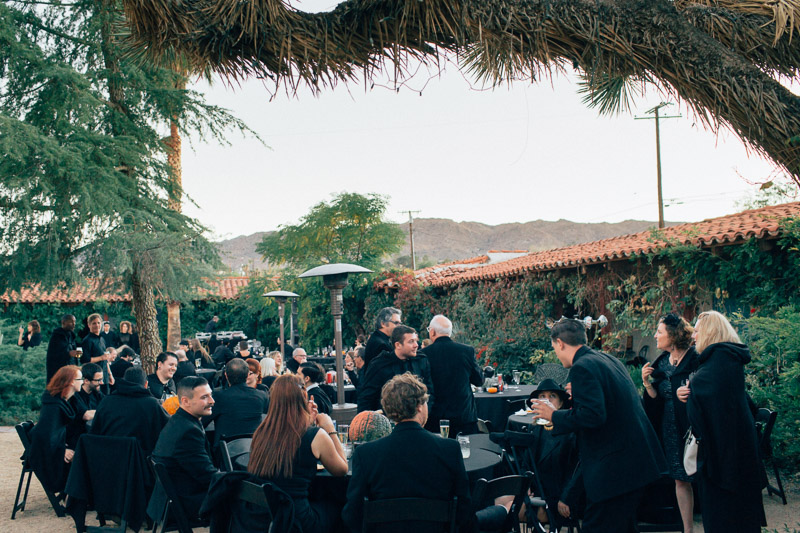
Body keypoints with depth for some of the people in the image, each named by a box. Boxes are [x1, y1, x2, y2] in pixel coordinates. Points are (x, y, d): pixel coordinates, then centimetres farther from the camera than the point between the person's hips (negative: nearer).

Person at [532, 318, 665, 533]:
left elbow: (592, 415, -25)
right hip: (636, 461, 10)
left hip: (613, 465, -10)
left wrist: (554, 416, -12)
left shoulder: (582, 367, -16)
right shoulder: (610, 360, 14)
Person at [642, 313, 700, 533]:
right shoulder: (661, 363, 9)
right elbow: (658, 399, 10)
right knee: (680, 480, 11)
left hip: (693, 426, -6)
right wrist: (647, 383, -5)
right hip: (670, 428, 6)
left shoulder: (695, 359, -10)